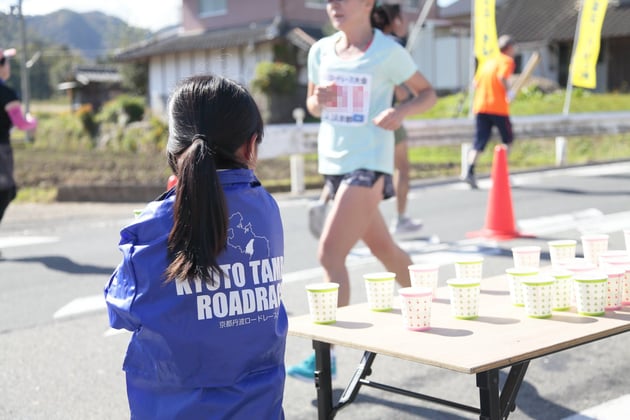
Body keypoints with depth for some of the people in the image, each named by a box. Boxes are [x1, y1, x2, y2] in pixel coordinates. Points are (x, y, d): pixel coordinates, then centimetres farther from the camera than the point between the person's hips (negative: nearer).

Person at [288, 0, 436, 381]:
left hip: (368, 165, -6)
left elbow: (428, 93, 1)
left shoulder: (388, 52, -7)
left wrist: (401, 111, -19)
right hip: (333, 163, 6)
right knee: (383, 248, 20)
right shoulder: (321, 51, 7)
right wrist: (318, 100, -6)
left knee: (330, 254, -14)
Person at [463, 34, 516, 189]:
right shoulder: (507, 61, 0)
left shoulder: (487, 61, 19)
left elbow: (476, 83, 15)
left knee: (479, 141, 0)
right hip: (498, 107, -5)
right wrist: (508, 92, -8)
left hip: (480, 106, 5)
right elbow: (502, 76, -20)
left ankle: (470, 172, -19)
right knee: (507, 139, 14)